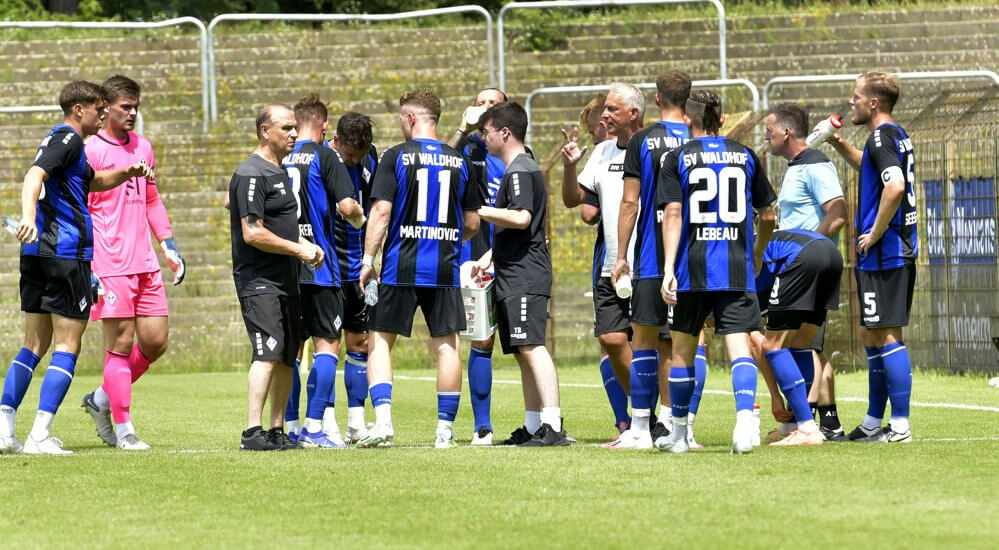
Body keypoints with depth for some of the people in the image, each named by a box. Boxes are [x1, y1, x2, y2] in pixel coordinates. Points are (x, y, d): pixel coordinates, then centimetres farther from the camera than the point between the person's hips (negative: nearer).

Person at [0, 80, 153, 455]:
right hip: (67, 254, -10)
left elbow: (91, 181, 40)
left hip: (37, 254, 10)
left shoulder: (63, 140, 23)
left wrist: (127, 173, 23)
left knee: (34, 345, 12)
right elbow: (34, 175, -25)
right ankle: (39, 436, -13)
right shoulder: (68, 140, -8)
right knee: (67, 347, -6)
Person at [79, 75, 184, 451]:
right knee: (121, 344, -5)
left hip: (145, 264, 7)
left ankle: (101, 399, 23)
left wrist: (168, 245, 18)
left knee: (155, 342, 5)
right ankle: (123, 430, 2)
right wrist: (87, 267, -13)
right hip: (111, 266, -7)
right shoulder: (90, 151, -7)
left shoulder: (143, 147, 15)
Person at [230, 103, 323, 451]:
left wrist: (303, 246, 10)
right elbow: (252, 233, -19)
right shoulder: (251, 174, -12)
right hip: (259, 280, -9)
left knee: (287, 357, 9)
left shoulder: (279, 172, 18)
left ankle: (277, 431, 15)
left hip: (286, 279, 9)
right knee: (268, 353, -18)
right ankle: (252, 432, -21)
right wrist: (298, 249, -12)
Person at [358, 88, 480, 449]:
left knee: (379, 340, 7)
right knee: (446, 345, 5)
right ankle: (445, 430, 5)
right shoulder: (460, 162, 6)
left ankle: (383, 420, -6)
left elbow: (381, 212, -10)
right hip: (444, 270, 2)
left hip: (400, 268, -2)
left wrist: (367, 260, -5)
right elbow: (472, 223, 10)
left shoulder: (395, 157, -4)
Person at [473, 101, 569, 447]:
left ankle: (552, 426, -25)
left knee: (532, 347, -17)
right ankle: (533, 427, 15)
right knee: (523, 352, 12)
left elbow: (521, 218, -25)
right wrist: (490, 256, 30)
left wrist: (480, 211, -17)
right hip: (514, 276, 11)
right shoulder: (521, 168, 22)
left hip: (525, 277, -11)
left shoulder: (520, 171, -11)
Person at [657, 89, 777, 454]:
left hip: (692, 269, -1)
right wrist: (757, 256, 29)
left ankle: (678, 433, 21)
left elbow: (673, 214, -8)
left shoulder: (677, 159, 2)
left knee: (683, 346, 12)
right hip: (737, 271, 1)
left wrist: (668, 268, -11)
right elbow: (767, 215, 14)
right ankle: (745, 417, -30)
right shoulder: (745, 156, 9)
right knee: (738, 344, -6)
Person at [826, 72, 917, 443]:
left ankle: (900, 426, -8)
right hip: (901, 249, 10)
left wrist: (875, 233, -21)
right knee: (871, 335, 16)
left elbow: (895, 185, -30)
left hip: (883, 253, -10)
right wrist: (839, 145, 26)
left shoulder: (881, 137, -14)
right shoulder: (898, 136, 16)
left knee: (885, 335, -8)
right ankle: (873, 423, 22)